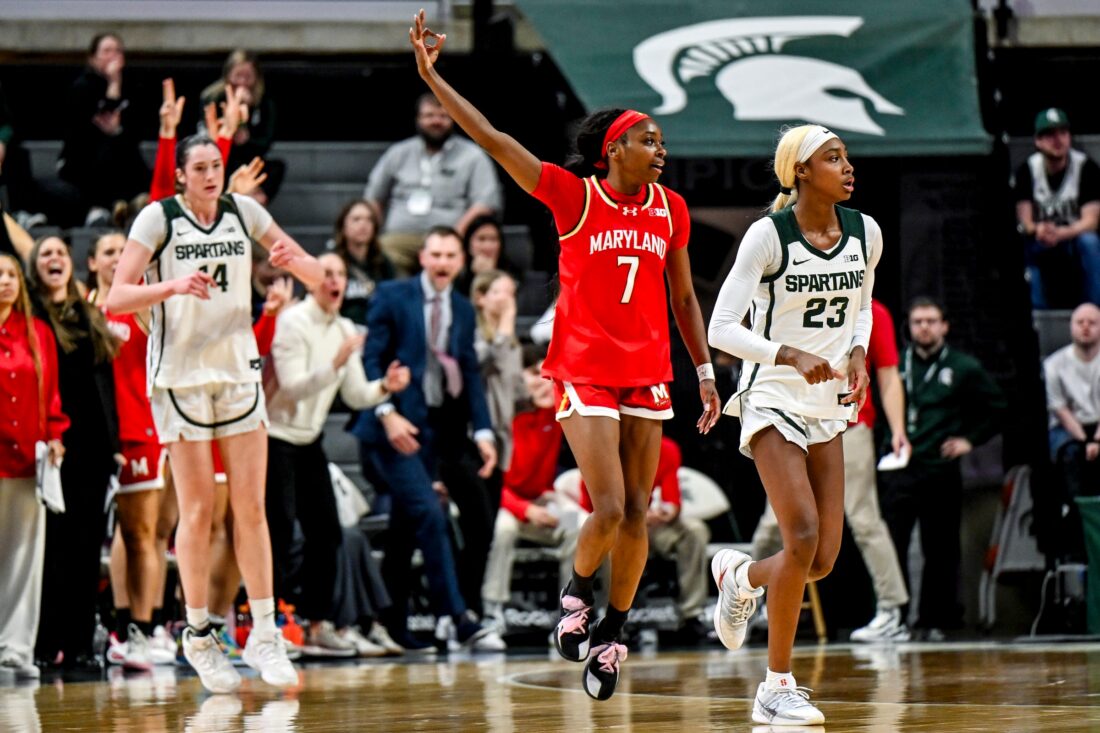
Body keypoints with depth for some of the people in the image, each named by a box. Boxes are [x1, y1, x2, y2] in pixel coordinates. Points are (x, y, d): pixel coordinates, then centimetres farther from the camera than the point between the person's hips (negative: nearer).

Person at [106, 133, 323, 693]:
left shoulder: (242, 211, 3)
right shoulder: (158, 218, -7)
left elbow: (317, 276, 8)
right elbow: (115, 299, -15)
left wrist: (295, 261, -15)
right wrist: (173, 285, -30)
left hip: (238, 368, 3)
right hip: (179, 374, -3)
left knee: (251, 506, 1)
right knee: (198, 509, -2)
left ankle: (264, 634, 4)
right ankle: (198, 636, 8)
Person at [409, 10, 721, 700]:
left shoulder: (670, 209, 6)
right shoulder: (574, 196, -6)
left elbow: (683, 297, 15)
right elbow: (491, 139, -9)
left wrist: (706, 371, 9)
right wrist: (432, 77, -11)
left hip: (649, 375, 4)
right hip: (585, 371, -4)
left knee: (638, 516, 3)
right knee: (610, 510, -14)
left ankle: (612, 635, 15)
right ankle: (576, 596, 14)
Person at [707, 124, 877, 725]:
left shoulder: (866, 233, 3)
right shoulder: (768, 235, -13)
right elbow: (721, 329, -14)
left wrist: (857, 353, 0)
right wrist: (792, 356, -27)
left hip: (828, 406, 6)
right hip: (772, 400, -6)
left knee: (823, 560, 1)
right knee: (802, 536, -20)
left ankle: (740, 575, 36)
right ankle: (777, 688, -9)